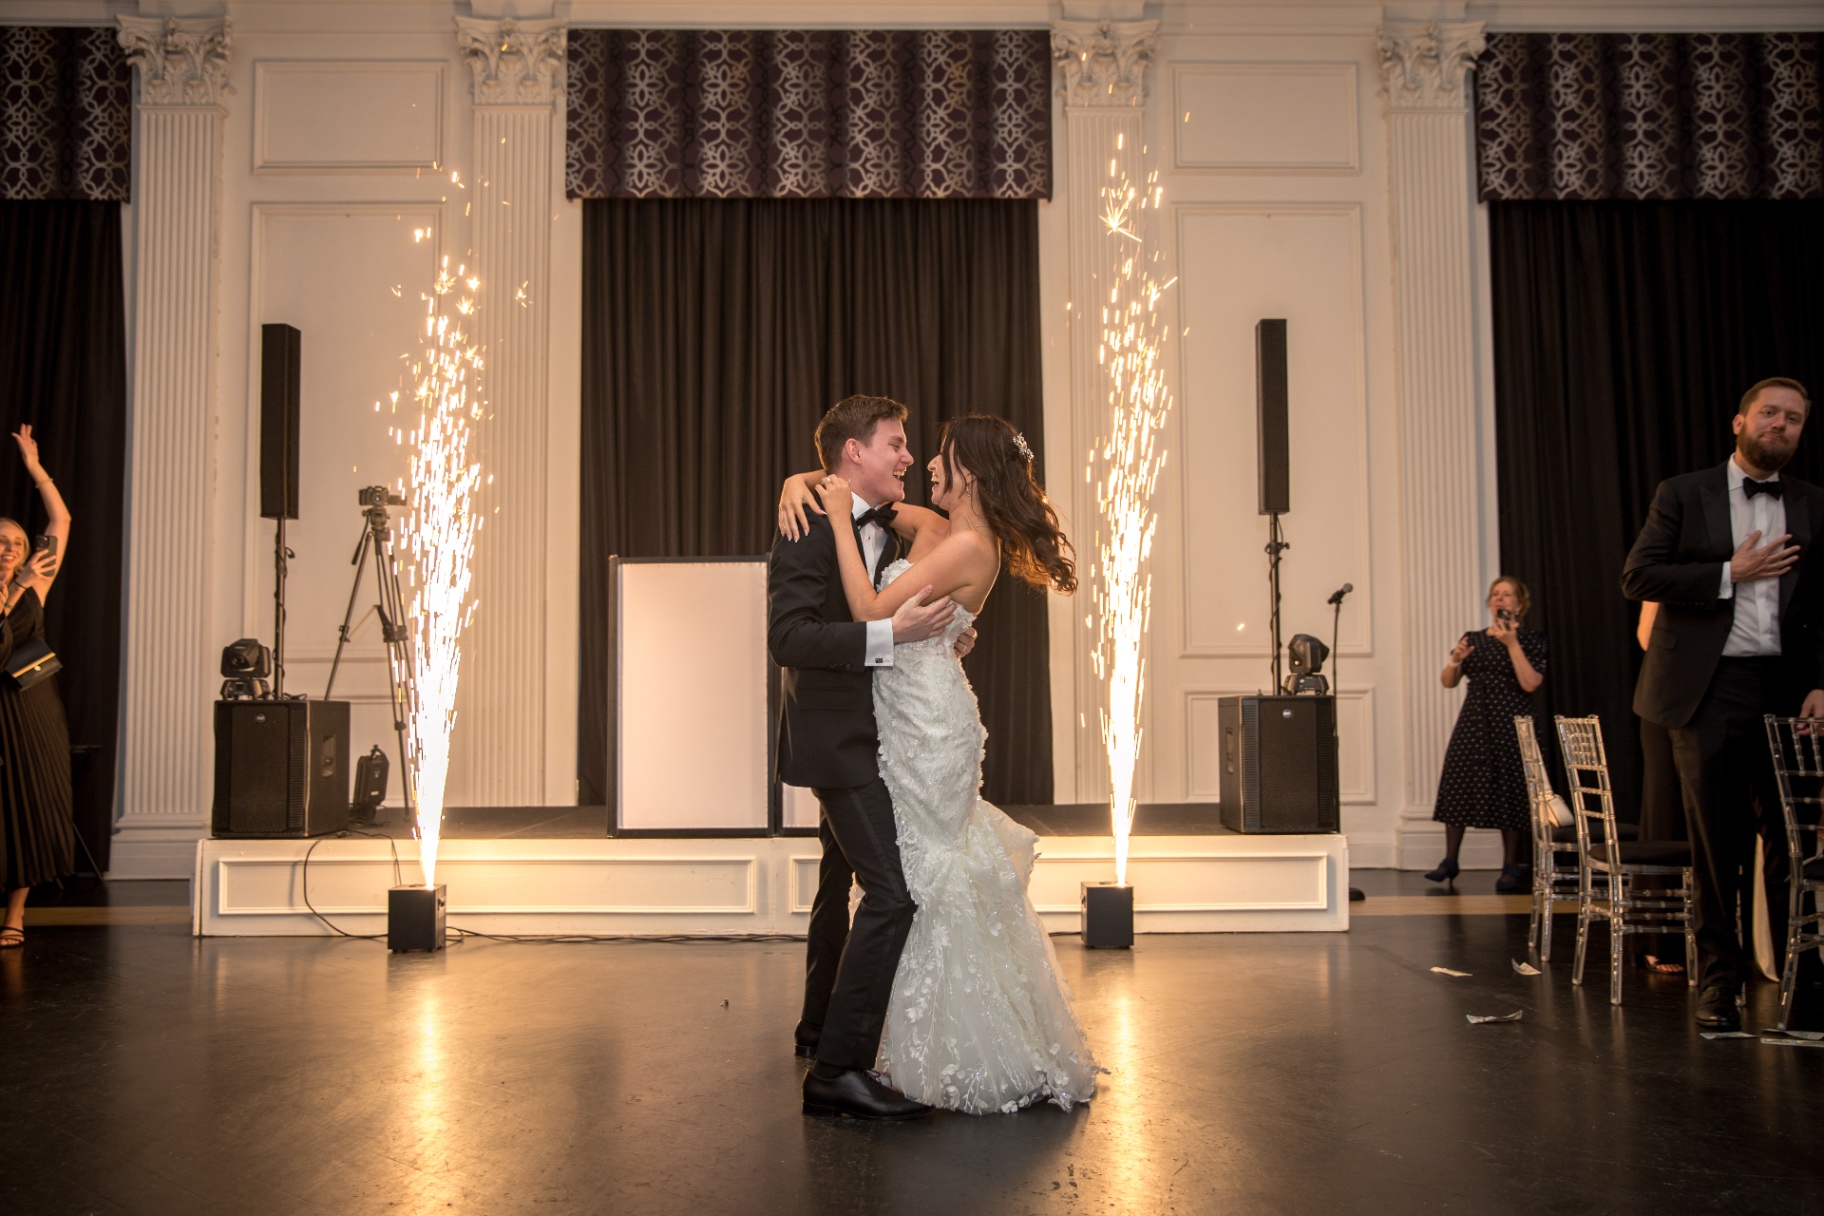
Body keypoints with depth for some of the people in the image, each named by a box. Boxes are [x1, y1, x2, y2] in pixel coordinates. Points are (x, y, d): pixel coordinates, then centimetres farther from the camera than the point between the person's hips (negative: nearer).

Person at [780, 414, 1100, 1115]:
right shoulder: (930, 528, 9)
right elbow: (852, 482, 20)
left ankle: (981, 1063, 14)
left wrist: (841, 520, -17)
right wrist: (803, 484, -1)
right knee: (933, 877, 16)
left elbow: (870, 611, -22)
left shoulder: (969, 545, -17)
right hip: (911, 719, 9)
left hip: (929, 722, -9)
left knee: (936, 879, 0)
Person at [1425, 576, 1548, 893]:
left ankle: (1511, 867, 7)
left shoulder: (1531, 640, 1)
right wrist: (1455, 660, -10)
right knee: (1457, 788, -1)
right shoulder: (1473, 639, 13)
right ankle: (1450, 861, 6)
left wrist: (1512, 644, -16)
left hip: (1511, 725, -4)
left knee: (1509, 793, -3)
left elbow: (1530, 683, -12)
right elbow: (1448, 682, 11)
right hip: (1473, 723, 4)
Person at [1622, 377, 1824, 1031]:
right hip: (1708, 687, -2)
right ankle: (1718, 979, 12)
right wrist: (1728, 573, -11)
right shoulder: (1683, 494, 5)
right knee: (1716, 845, 3)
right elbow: (1637, 576, -3)